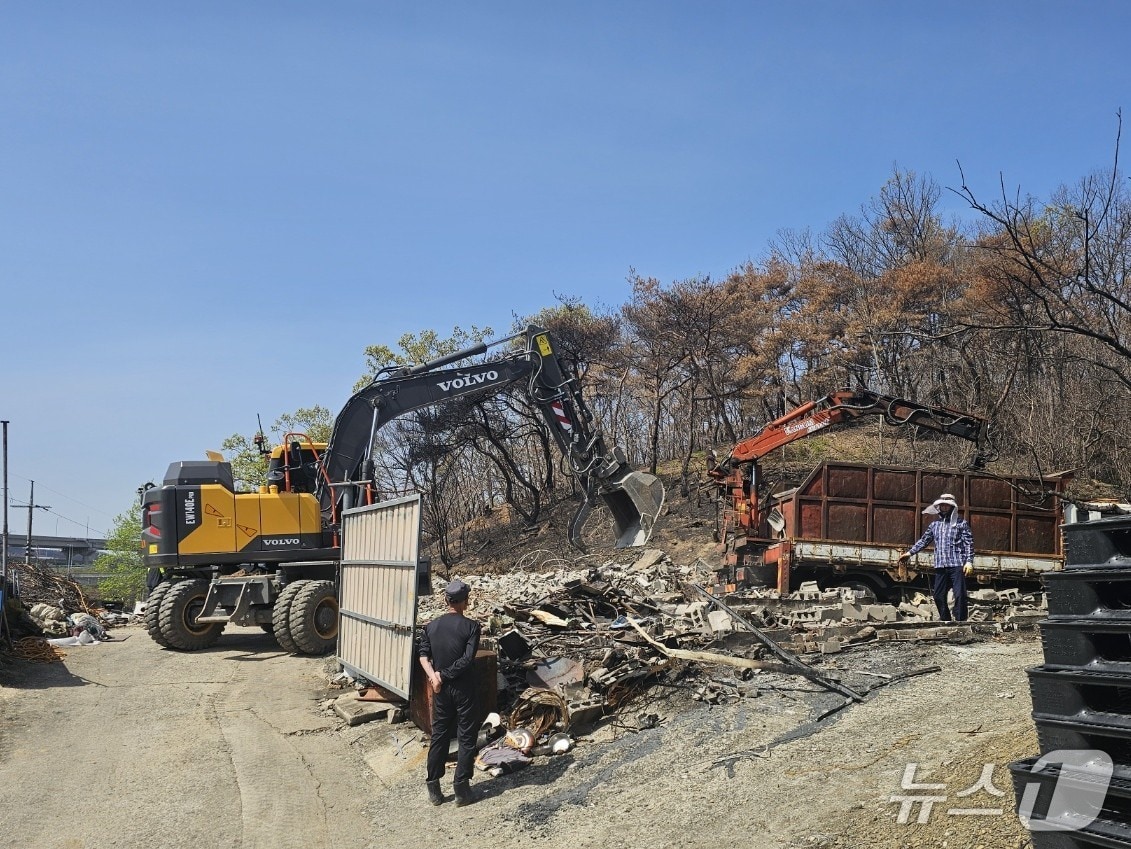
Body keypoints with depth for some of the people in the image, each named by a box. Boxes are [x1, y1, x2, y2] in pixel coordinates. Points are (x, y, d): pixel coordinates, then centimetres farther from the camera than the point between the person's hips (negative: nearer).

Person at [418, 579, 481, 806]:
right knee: (467, 738, 5)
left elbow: (423, 655, -6)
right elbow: (467, 659, -19)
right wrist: (443, 675, -12)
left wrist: (434, 676, -14)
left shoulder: (431, 626, 2)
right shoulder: (471, 626, -12)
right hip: (465, 689, -4)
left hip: (441, 690, 4)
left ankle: (433, 789, 16)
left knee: (439, 736, 13)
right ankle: (461, 790, 6)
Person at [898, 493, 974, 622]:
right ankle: (945, 620, 16)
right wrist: (910, 553, 12)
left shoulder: (961, 523, 3)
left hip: (957, 565, -5)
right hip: (940, 566, 5)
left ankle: (961, 621, -3)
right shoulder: (934, 524, 16)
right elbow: (924, 541, 19)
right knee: (938, 595, 5)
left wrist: (969, 561, -12)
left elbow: (969, 544, -2)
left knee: (960, 594, -8)